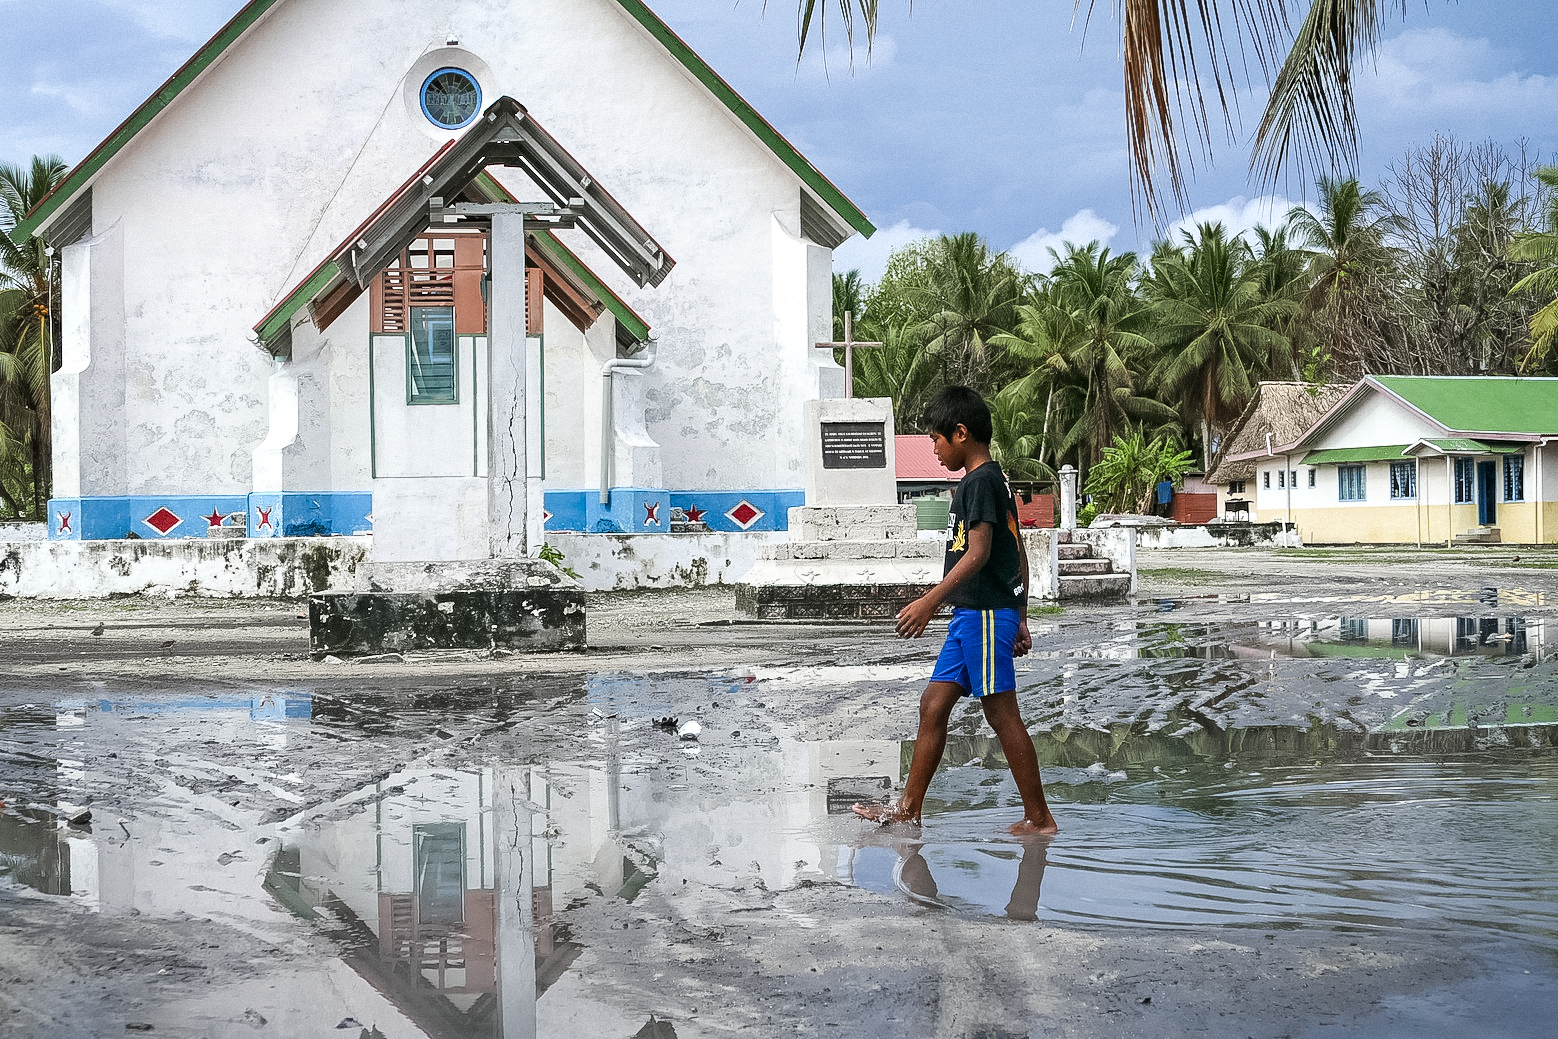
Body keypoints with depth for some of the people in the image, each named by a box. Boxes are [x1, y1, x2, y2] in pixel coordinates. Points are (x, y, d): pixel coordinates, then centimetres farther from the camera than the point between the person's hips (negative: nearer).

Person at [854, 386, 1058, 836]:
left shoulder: (980, 482, -12)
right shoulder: (994, 481, 18)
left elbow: (978, 553, -21)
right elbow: (1017, 555, 20)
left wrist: (929, 601, -24)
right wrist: (1019, 620, 22)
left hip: (985, 614, -10)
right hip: (972, 615, 10)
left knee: (1002, 714, -6)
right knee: (933, 704, 10)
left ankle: (1040, 819, 0)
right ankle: (909, 809, 15)